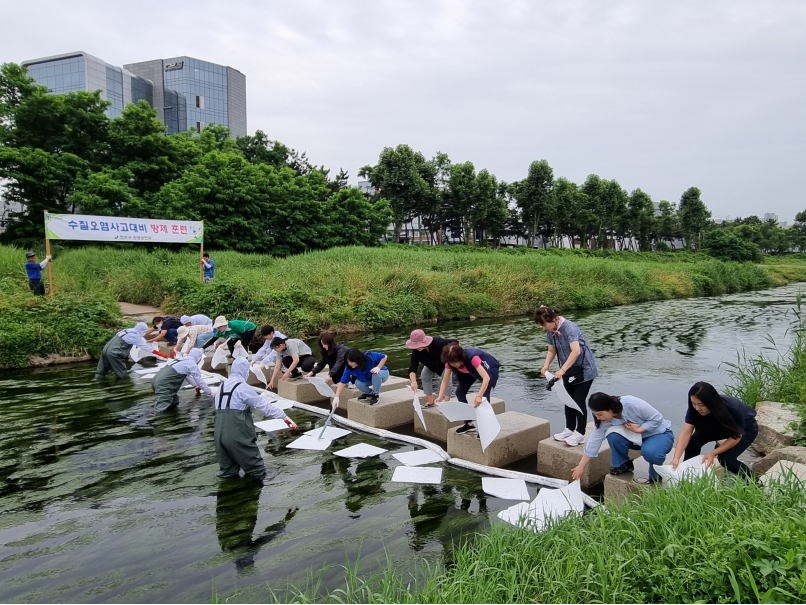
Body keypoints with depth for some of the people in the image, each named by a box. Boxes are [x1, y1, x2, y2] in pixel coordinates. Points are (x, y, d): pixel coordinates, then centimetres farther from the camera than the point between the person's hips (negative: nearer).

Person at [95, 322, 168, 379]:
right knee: (123, 375, 0)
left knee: (101, 372, 20)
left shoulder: (129, 330, 13)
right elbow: (146, 347, -9)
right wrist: (161, 355, -5)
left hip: (106, 350, 9)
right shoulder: (134, 336, -11)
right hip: (113, 353, -9)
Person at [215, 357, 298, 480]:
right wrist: (284, 416, -5)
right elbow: (263, 404, -9)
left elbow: (222, 410, 17)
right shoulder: (242, 387, -9)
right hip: (238, 435, -8)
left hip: (220, 433, 8)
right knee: (256, 470, 4)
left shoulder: (222, 386, 15)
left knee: (227, 473, 15)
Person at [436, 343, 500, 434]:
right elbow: (445, 380, -18)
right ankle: (469, 423, 11)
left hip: (489, 368, -6)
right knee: (460, 392, -2)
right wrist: (440, 397, -31)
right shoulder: (450, 361, -25)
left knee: (484, 396, -21)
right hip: (471, 370, 6)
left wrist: (479, 396, -59)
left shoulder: (472, 357, -43)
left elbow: (486, 378, -49)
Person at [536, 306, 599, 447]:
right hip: (569, 370, 8)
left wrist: (562, 370, -40)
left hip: (584, 369, -8)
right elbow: (552, 350, 5)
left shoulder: (569, 327, -28)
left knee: (579, 401, -4)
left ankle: (580, 433, 8)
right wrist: (546, 365, -13)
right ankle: (570, 429, 25)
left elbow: (576, 351, -37)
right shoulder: (551, 331, -5)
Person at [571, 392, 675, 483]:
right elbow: (594, 441, -13)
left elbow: (657, 418, -22)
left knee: (649, 452, -37)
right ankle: (623, 464, 1)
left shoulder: (632, 404, -33)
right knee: (613, 435, -25)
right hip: (638, 437, 4)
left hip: (660, 434, -4)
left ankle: (656, 475, -3)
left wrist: (638, 429, -30)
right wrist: (581, 466, -12)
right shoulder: (605, 419, -17)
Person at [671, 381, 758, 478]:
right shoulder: (694, 409, -29)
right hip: (720, 427, 4)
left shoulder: (732, 409, -39)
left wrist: (713, 453, -35)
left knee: (725, 458, -23)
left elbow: (736, 436, -27)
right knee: (693, 441, -18)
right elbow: (686, 434, -32)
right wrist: (676, 458, -44)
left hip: (747, 428, -4)